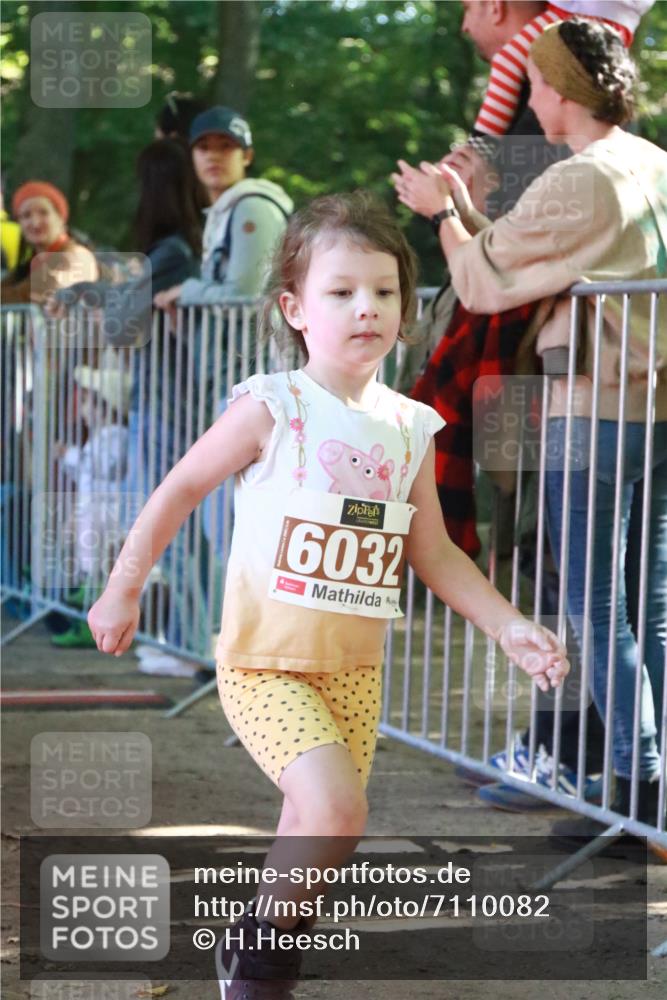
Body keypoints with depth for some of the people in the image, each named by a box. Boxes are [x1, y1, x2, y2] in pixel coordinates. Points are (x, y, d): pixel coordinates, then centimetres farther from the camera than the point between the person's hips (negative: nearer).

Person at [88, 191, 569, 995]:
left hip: (356, 670, 5)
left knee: (313, 838, 9)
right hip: (265, 663, -5)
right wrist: (123, 588, 1)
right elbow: (181, 489, 0)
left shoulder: (409, 427, 5)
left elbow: (434, 554, 13)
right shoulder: (271, 408, -9)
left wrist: (508, 628, 5)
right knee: (336, 809, -21)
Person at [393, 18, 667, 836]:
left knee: (601, 614, -2)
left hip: (595, 415, -8)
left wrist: (444, 212, 11)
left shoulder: (573, 185, -15)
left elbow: (483, 281, -5)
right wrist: (462, 206, 23)